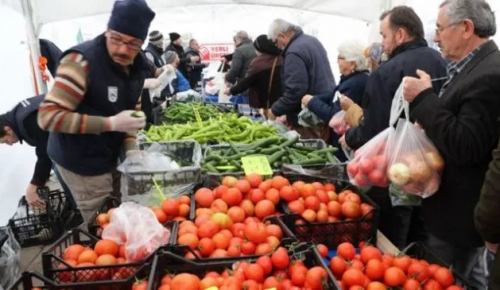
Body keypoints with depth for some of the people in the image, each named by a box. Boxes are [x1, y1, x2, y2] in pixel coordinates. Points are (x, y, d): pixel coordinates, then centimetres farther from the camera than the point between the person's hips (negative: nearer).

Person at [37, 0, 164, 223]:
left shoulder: (135, 66, 0)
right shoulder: (82, 62, -23)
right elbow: (48, 116, -26)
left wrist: (131, 148, -3)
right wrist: (110, 123, -30)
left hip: (110, 158, 7)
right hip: (82, 164, -7)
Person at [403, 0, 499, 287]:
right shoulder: (475, 67, 8)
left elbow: (465, 147, -28)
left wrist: (424, 98, -23)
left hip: (460, 212, -10)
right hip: (462, 205, 10)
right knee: (469, 279, 26)